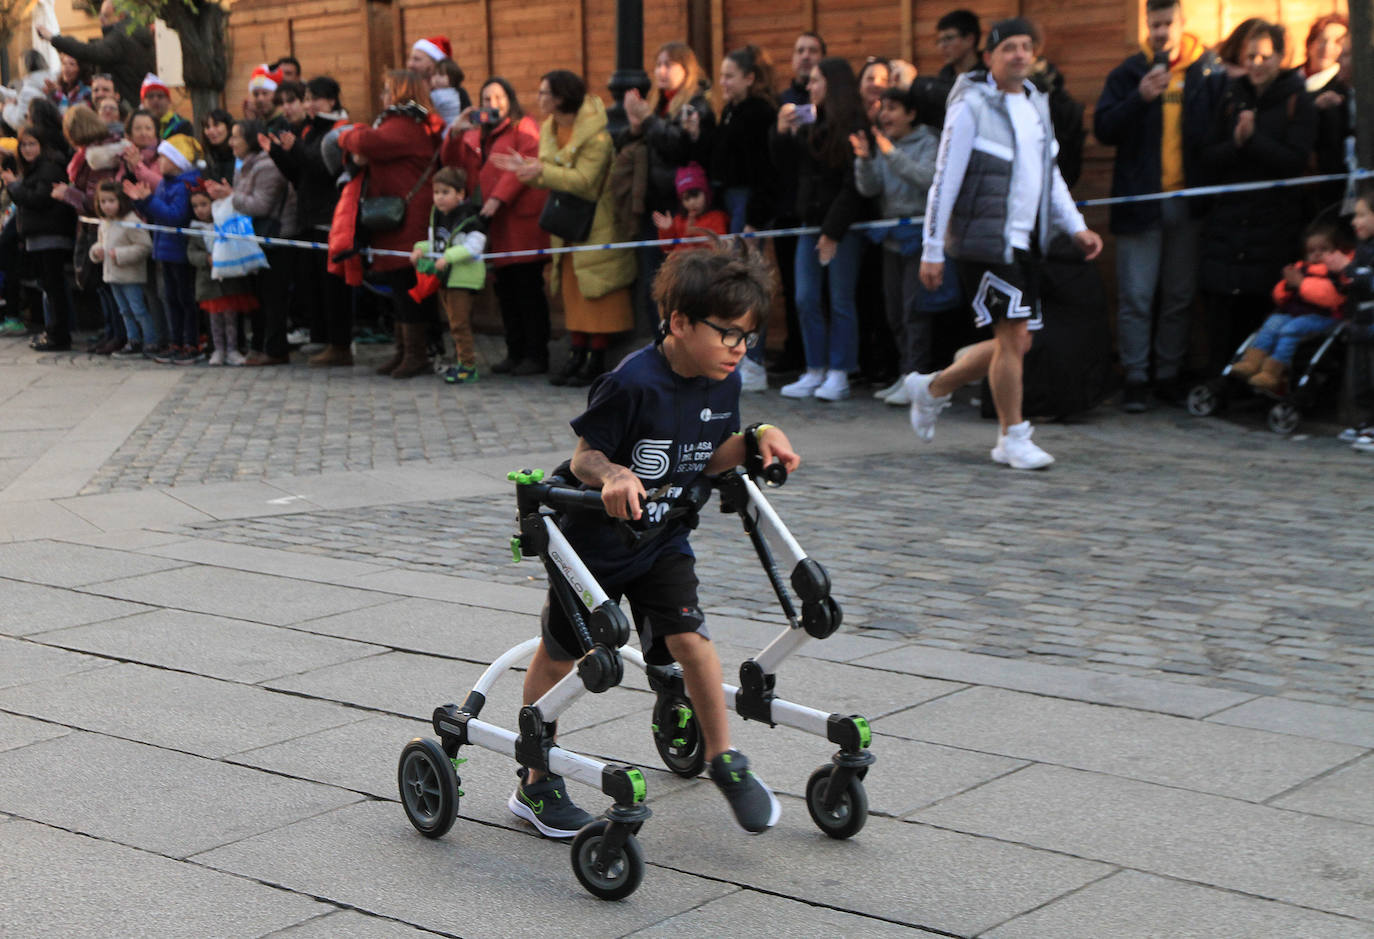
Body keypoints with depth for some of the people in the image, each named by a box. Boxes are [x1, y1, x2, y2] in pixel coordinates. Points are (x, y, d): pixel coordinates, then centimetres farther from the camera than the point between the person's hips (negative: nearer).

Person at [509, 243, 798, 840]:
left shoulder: (723, 382, -6)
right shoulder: (632, 383, -27)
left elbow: (708, 461, 4)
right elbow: (584, 456, -20)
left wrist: (756, 438, -13)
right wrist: (612, 474, -41)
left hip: (664, 540, 4)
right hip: (594, 541, -4)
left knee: (689, 637, -15)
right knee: (559, 653, 10)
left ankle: (723, 759, 4)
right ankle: (536, 784, 25)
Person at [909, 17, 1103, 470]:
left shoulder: (1037, 103, 14)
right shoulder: (972, 105, -9)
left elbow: (1050, 173, 23)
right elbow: (944, 180, -9)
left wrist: (1076, 227, 12)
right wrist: (932, 250, -10)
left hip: (1024, 241, 8)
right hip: (985, 240, -8)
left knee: (1014, 341, 9)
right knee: (1015, 336, -8)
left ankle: (933, 388, 28)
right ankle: (1012, 439, 5)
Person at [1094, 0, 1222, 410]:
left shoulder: (1209, 72, 3)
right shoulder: (1129, 74, 4)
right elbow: (1103, 129, -3)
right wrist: (1140, 97, -16)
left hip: (1188, 201, 1)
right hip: (1140, 201, -1)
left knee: (1180, 295, 8)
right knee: (1136, 296, -2)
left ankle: (1169, 374, 18)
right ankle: (1135, 378, 4)